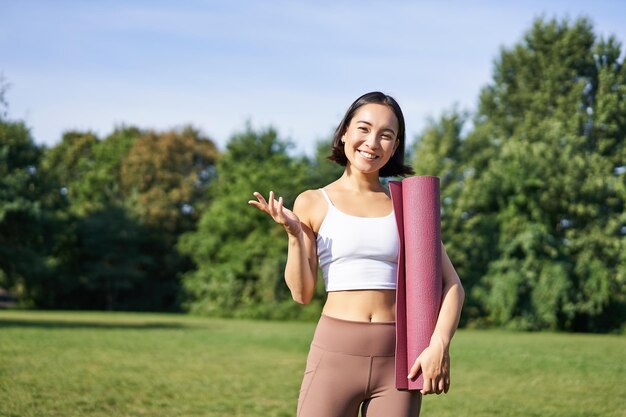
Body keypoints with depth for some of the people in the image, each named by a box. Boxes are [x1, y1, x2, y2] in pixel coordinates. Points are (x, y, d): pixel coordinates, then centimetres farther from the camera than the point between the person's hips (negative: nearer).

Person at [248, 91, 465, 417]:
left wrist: (439, 345, -10)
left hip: (397, 358, 1)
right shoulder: (313, 203, 5)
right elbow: (302, 293, 2)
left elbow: (452, 284, 4)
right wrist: (294, 234, -12)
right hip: (335, 354, -1)